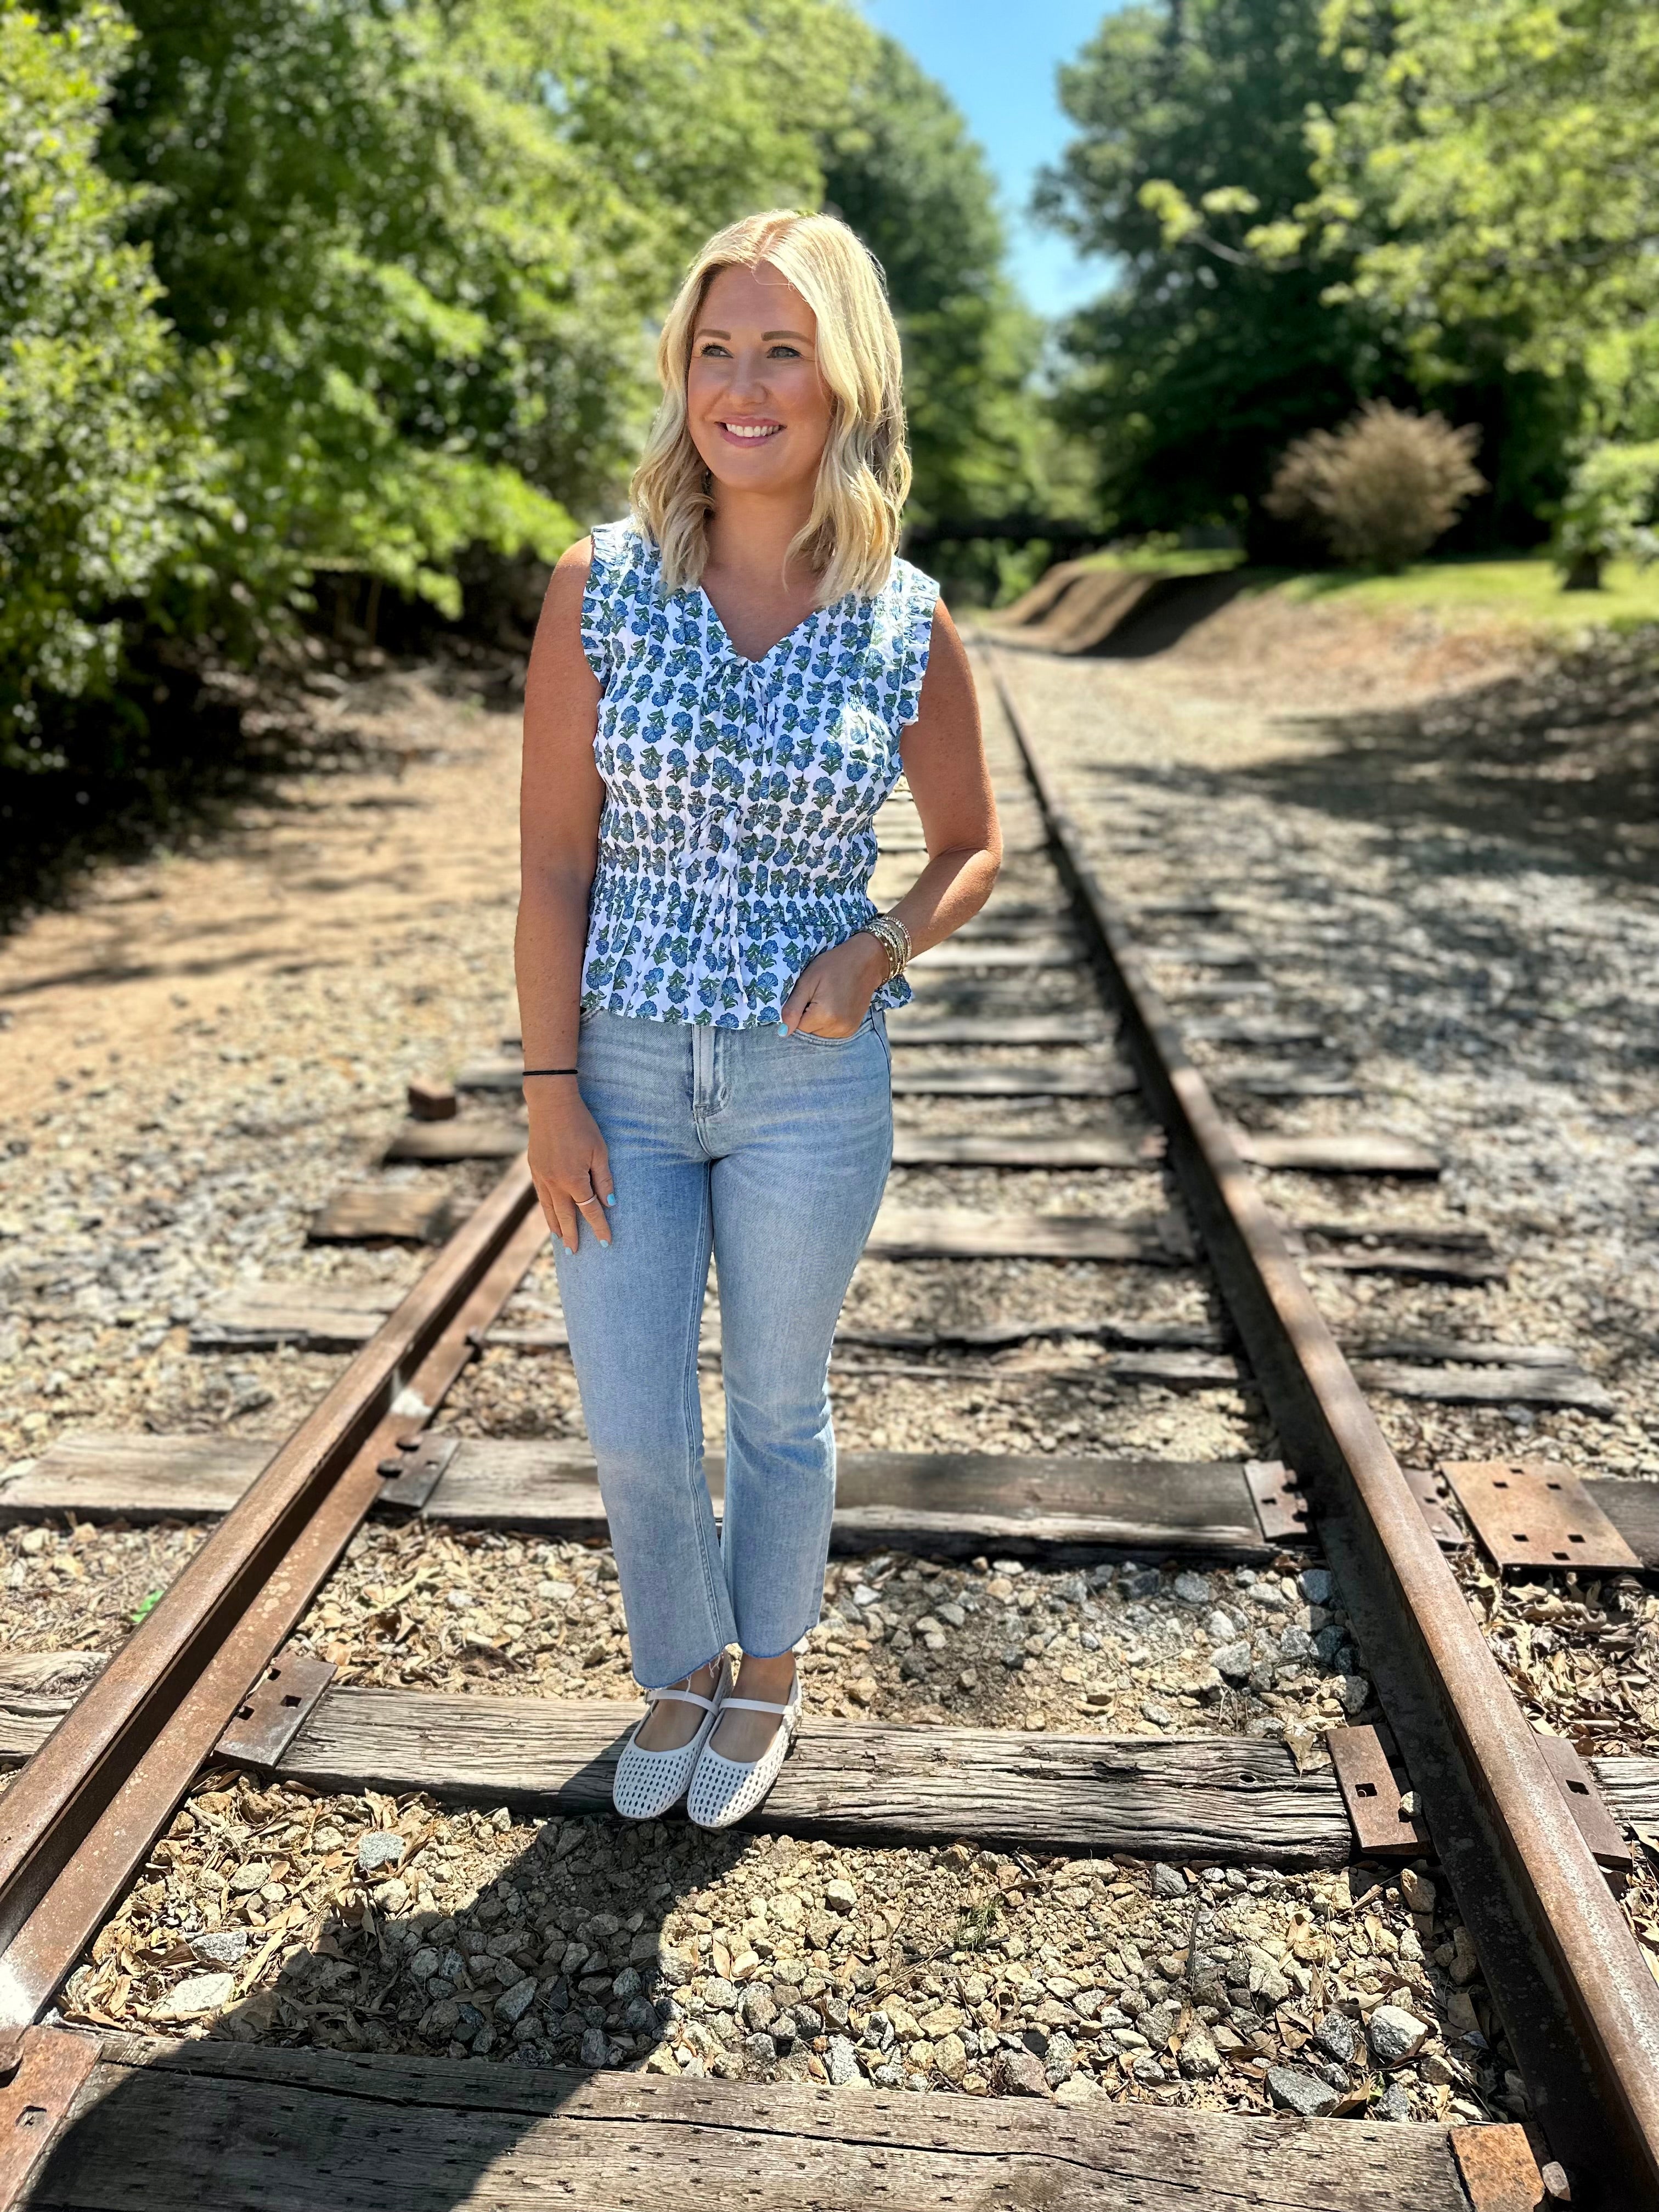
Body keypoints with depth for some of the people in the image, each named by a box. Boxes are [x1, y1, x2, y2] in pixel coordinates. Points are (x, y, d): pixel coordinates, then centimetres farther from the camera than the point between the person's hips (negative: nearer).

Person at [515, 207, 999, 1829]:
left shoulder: (908, 623, -5)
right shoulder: (599, 585, -5)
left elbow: (972, 844, 7)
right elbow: (553, 857, -5)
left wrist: (881, 949, -13)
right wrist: (549, 1088, -8)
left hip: (810, 1082, 0)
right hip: (624, 1069, 1)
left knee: (776, 1405, 16)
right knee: (631, 1427, 10)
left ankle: (767, 1675, 44)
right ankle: (682, 1668, 41)